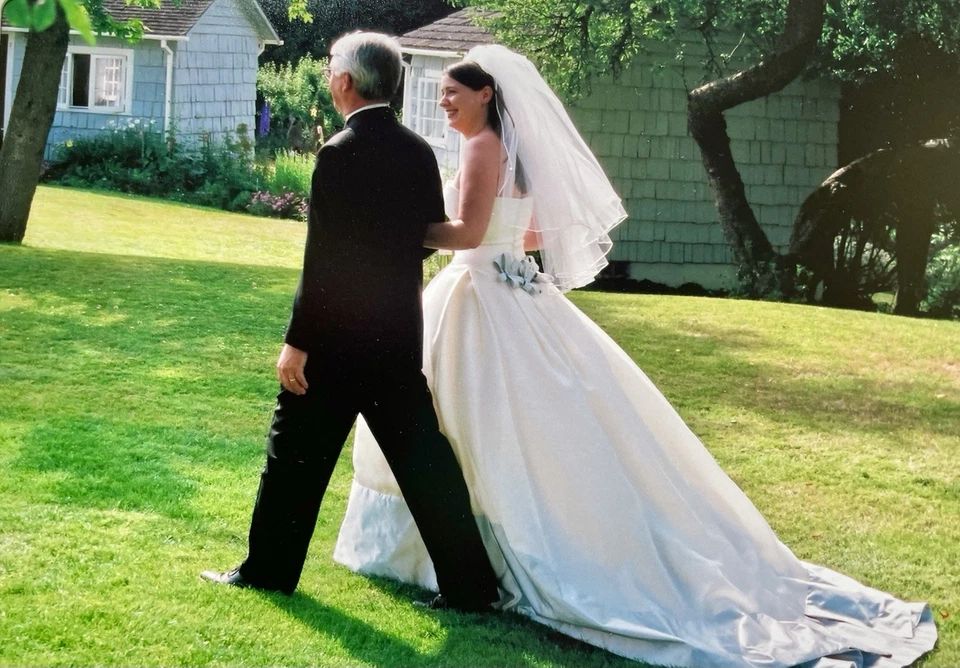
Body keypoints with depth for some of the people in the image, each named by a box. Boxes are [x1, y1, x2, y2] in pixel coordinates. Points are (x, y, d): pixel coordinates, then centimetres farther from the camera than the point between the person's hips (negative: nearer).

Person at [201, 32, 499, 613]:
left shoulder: (341, 154, -15)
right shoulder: (419, 152, 4)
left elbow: (323, 258, -18)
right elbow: (432, 237, 11)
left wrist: (298, 341, -14)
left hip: (339, 336, -6)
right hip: (402, 335, 6)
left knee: (297, 452, 9)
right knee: (423, 456, 8)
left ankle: (269, 569, 19)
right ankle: (470, 582, 8)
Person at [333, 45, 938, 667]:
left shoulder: (485, 145, -15)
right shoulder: (516, 149, 13)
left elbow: (467, 233, -24)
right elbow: (534, 235, 19)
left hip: (483, 302, -10)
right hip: (514, 296, 10)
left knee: (498, 431, -5)